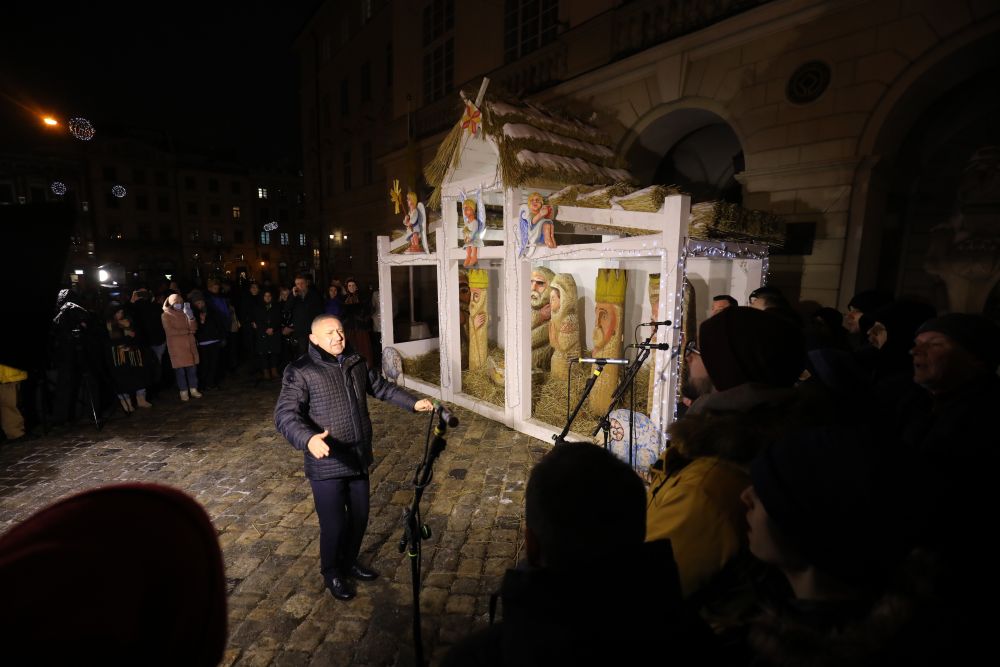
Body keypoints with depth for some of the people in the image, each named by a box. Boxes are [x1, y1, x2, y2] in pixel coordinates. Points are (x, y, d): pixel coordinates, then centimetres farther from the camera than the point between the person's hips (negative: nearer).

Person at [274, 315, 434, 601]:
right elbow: (285, 415, -23)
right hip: (326, 464, -6)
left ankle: (349, 562, 46)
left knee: (360, 516, 19)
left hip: (359, 459, 6)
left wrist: (413, 403, 10)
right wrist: (308, 439, -41)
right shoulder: (300, 371, -15)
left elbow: (382, 387, 16)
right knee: (334, 524, 7)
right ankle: (332, 573, 37)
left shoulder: (355, 362, 4)